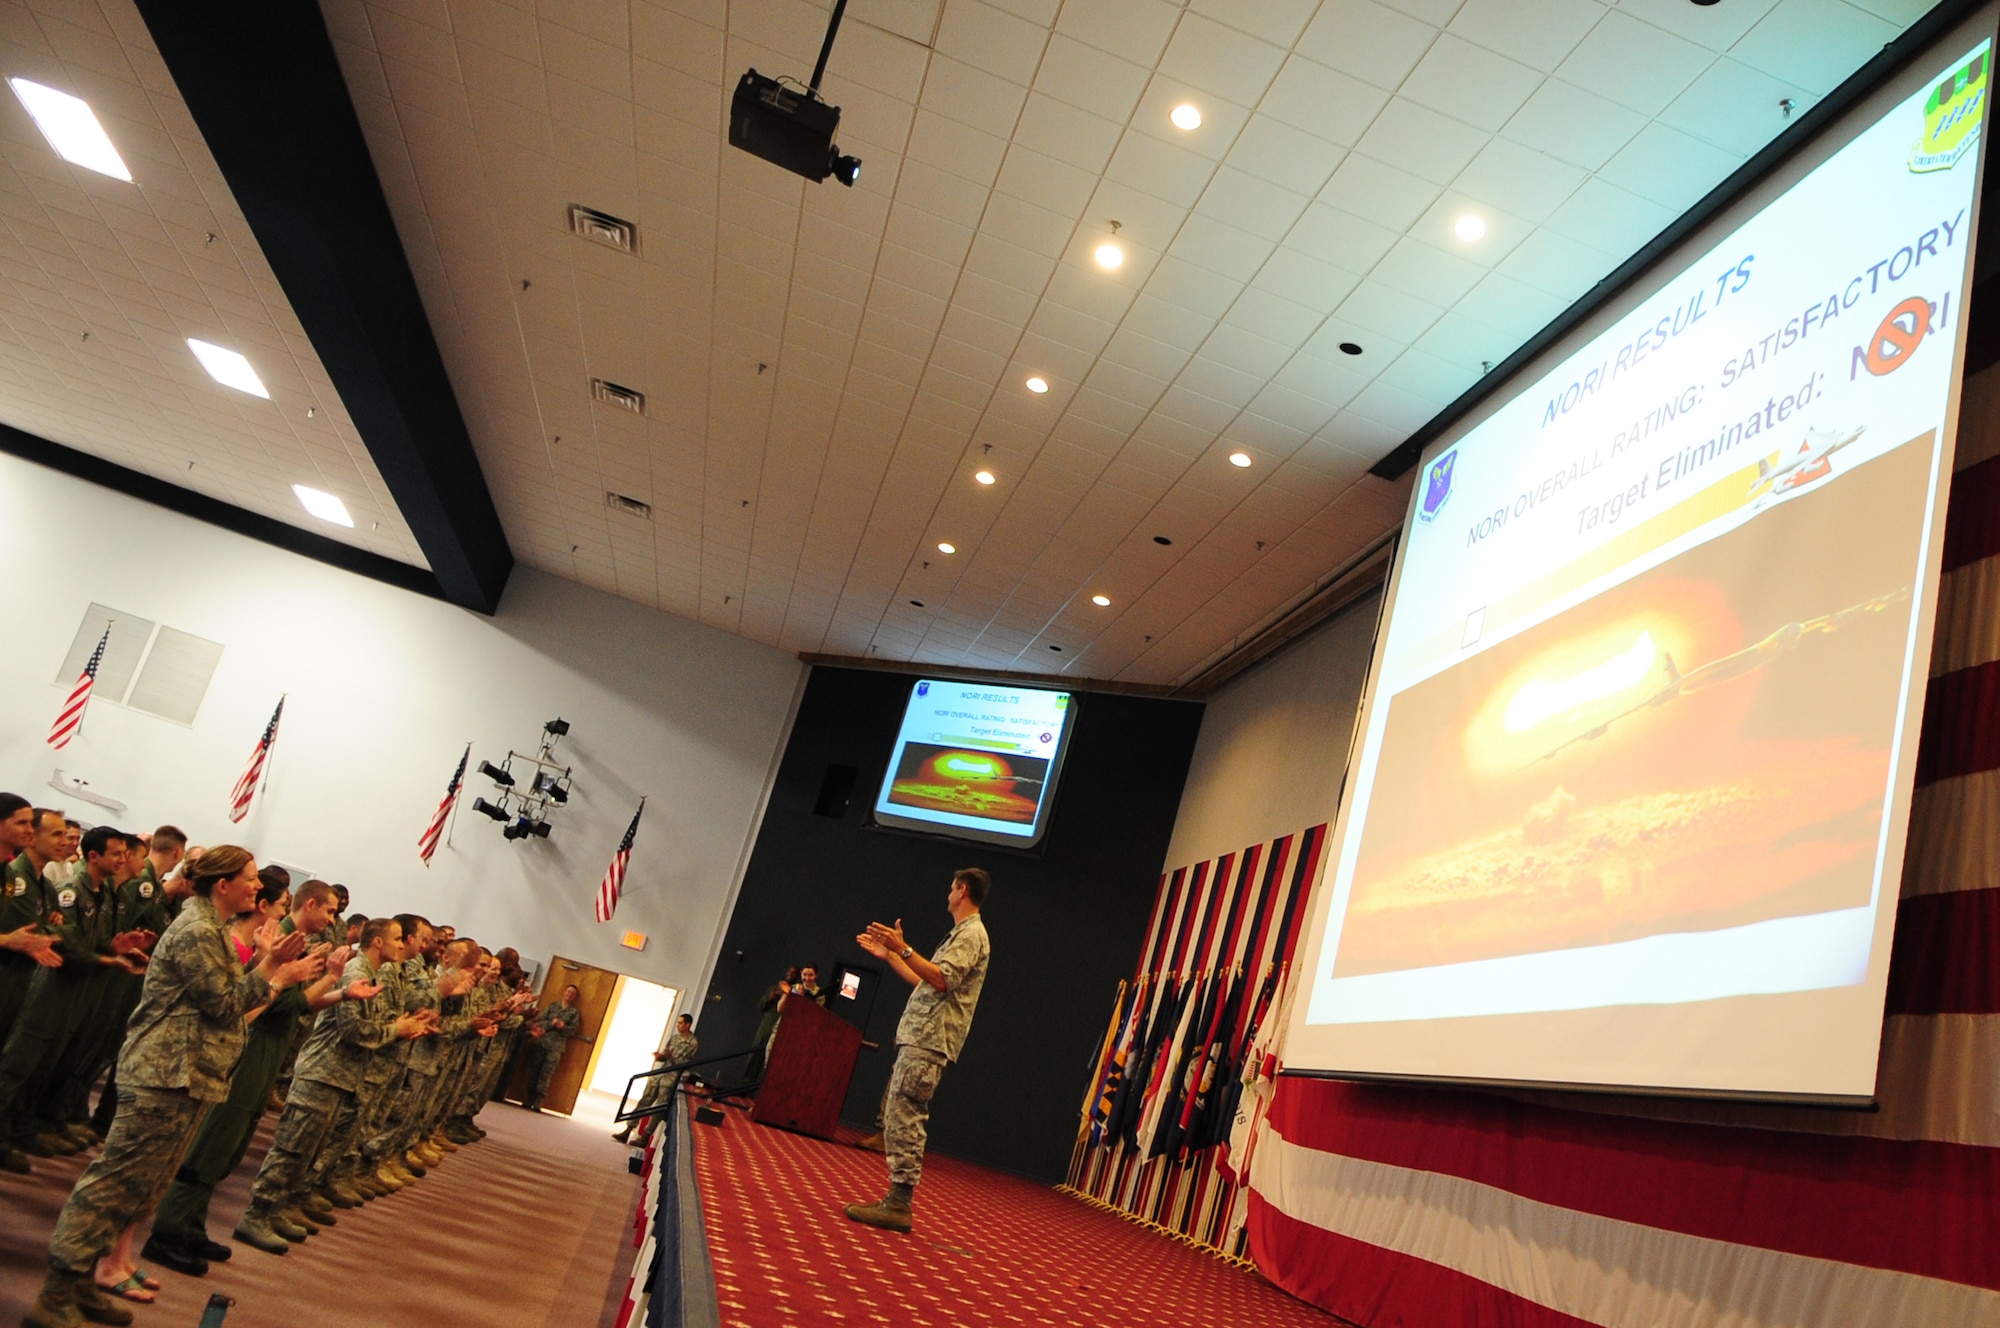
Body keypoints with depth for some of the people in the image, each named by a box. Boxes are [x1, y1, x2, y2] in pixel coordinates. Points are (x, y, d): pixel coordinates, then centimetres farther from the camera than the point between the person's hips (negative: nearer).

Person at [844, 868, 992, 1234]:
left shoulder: (971, 933, -8)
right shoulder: (960, 933, 24)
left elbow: (941, 980, -22)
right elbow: (925, 981, 28)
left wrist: (903, 948, -24)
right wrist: (889, 955, 28)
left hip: (929, 1044, -11)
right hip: (919, 1039, 11)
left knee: (905, 1118, -13)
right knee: (897, 1117, 10)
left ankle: (899, 1206, -12)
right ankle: (896, 1198, 13)